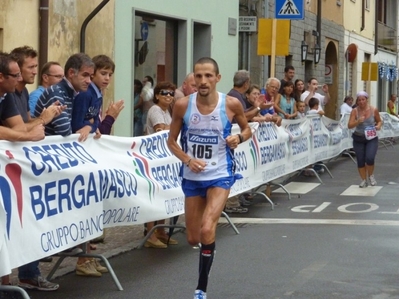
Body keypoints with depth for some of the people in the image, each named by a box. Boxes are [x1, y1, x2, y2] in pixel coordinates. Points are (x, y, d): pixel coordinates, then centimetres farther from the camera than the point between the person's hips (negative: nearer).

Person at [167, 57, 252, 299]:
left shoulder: (231, 104, -11)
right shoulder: (183, 105, -9)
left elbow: (247, 129, 8)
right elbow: (172, 141, 2)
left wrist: (239, 138, -15)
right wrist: (188, 160, -15)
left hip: (220, 176, -3)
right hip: (192, 177, 3)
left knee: (207, 230, -22)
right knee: (193, 238, 10)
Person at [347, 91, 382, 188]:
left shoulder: (373, 110, -5)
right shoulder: (355, 111, -6)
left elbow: (379, 121, 10)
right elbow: (349, 125, -10)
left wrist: (378, 125, -12)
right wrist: (358, 121, -27)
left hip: (371, 138, -1)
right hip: (358, 139, 1)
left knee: (370, 158, -18)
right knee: (360, 161, 3)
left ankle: (371, 175, 12)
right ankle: (364, 180, 24)